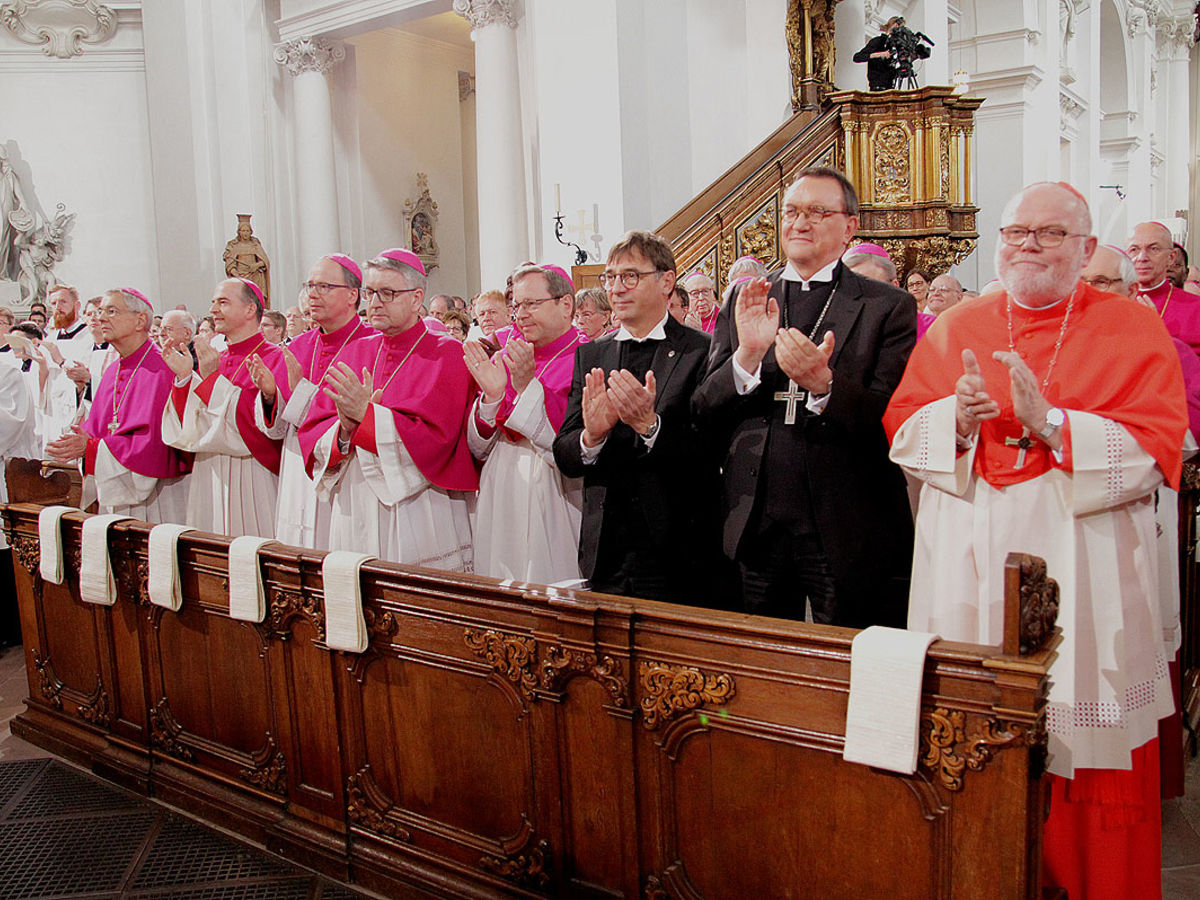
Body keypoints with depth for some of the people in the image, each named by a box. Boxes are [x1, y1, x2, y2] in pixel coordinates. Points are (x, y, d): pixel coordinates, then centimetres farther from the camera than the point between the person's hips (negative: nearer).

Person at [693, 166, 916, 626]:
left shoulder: (887, 306, 0)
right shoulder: (743, 302, 9)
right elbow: (704, 415, 3)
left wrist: (824, 384, -25)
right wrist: (747, 355, -14)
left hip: (848, 534, -3)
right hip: (755, 530, 3)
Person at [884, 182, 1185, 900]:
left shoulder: (1134, 329, 3)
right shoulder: (957, 328, 11)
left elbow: (1156, 449, -8)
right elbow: (901, 427, 5)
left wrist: (1051, 423, -19)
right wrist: (958, 419, -15)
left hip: (1081, 570, -2)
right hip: (971, 565, 2)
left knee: (1083, 733, 4)